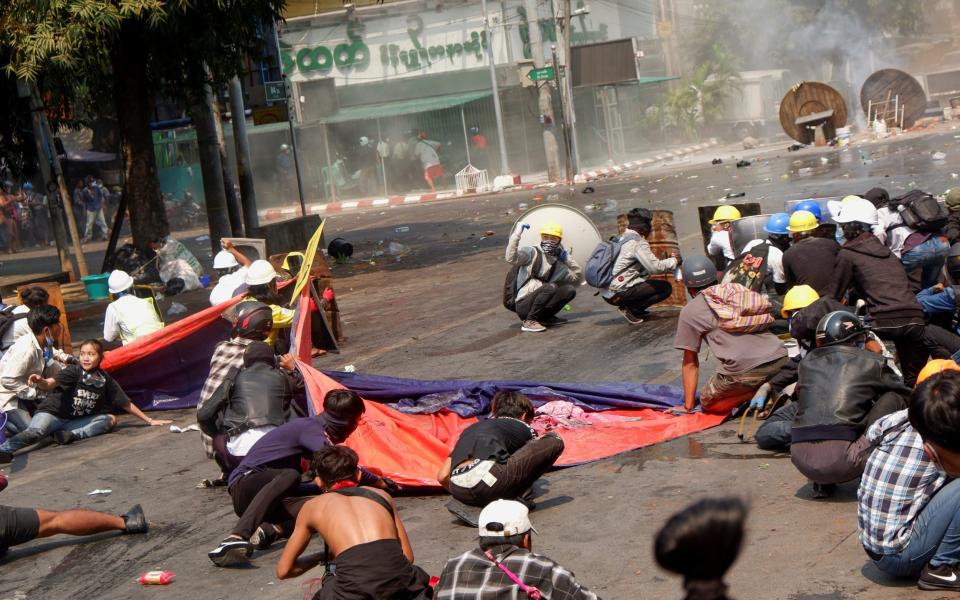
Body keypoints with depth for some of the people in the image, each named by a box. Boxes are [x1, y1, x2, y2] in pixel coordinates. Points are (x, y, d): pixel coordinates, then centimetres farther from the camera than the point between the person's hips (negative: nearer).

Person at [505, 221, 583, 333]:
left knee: (570, 290, -9)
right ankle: (529, 322, -21)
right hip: (524, 305, -6)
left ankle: (546, 317, 1)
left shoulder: (559, 266, 16)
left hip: (540, 307, 6)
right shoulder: (532, 253, -4)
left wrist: (568, 259, 12)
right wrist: (518, 233, -22)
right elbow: (511, 258, -22)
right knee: (551, 286, -30)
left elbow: (577, 279, 18)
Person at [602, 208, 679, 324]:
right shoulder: (638, 242, -11)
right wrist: (673, 261, -1)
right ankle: (631, 309, -6)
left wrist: (668, 260, 18)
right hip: (619, 294, -9)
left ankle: (631, 308, 10)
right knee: (666, 288, -4)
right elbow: (654, 267, -17)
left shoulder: (622, 239, 16)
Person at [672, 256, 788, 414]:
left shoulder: (690, 311, 11)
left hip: (745, 368, -6)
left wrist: (688, 406, 24)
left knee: (707, 403, 18)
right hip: (780, 359, 6)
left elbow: (690, 362, 16)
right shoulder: (738, 291, 26)